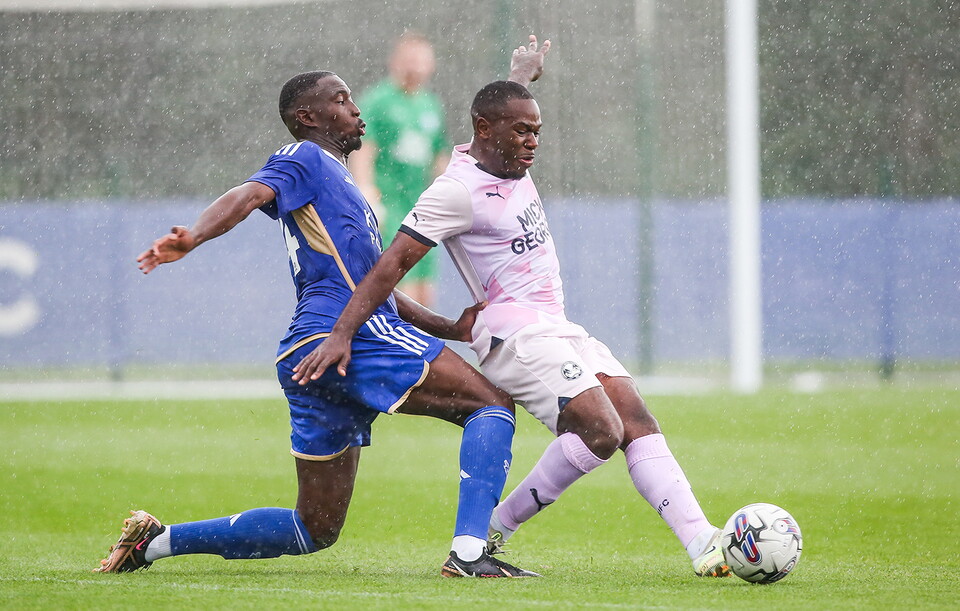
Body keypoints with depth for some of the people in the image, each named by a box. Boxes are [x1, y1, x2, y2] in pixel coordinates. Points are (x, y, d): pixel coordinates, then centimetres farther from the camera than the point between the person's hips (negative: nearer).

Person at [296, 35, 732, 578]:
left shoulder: (513, 164, 12)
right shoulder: (459, 189, -14)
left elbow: (511, 105, 40)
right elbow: (395, 262, -16)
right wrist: (342, 334, -20)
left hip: (558, 329, 9)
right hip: (515, 335, -9)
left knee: (640, 425, -5)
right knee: (601, 432, -21)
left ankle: (702, 543, -13)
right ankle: (494, 530, -9)